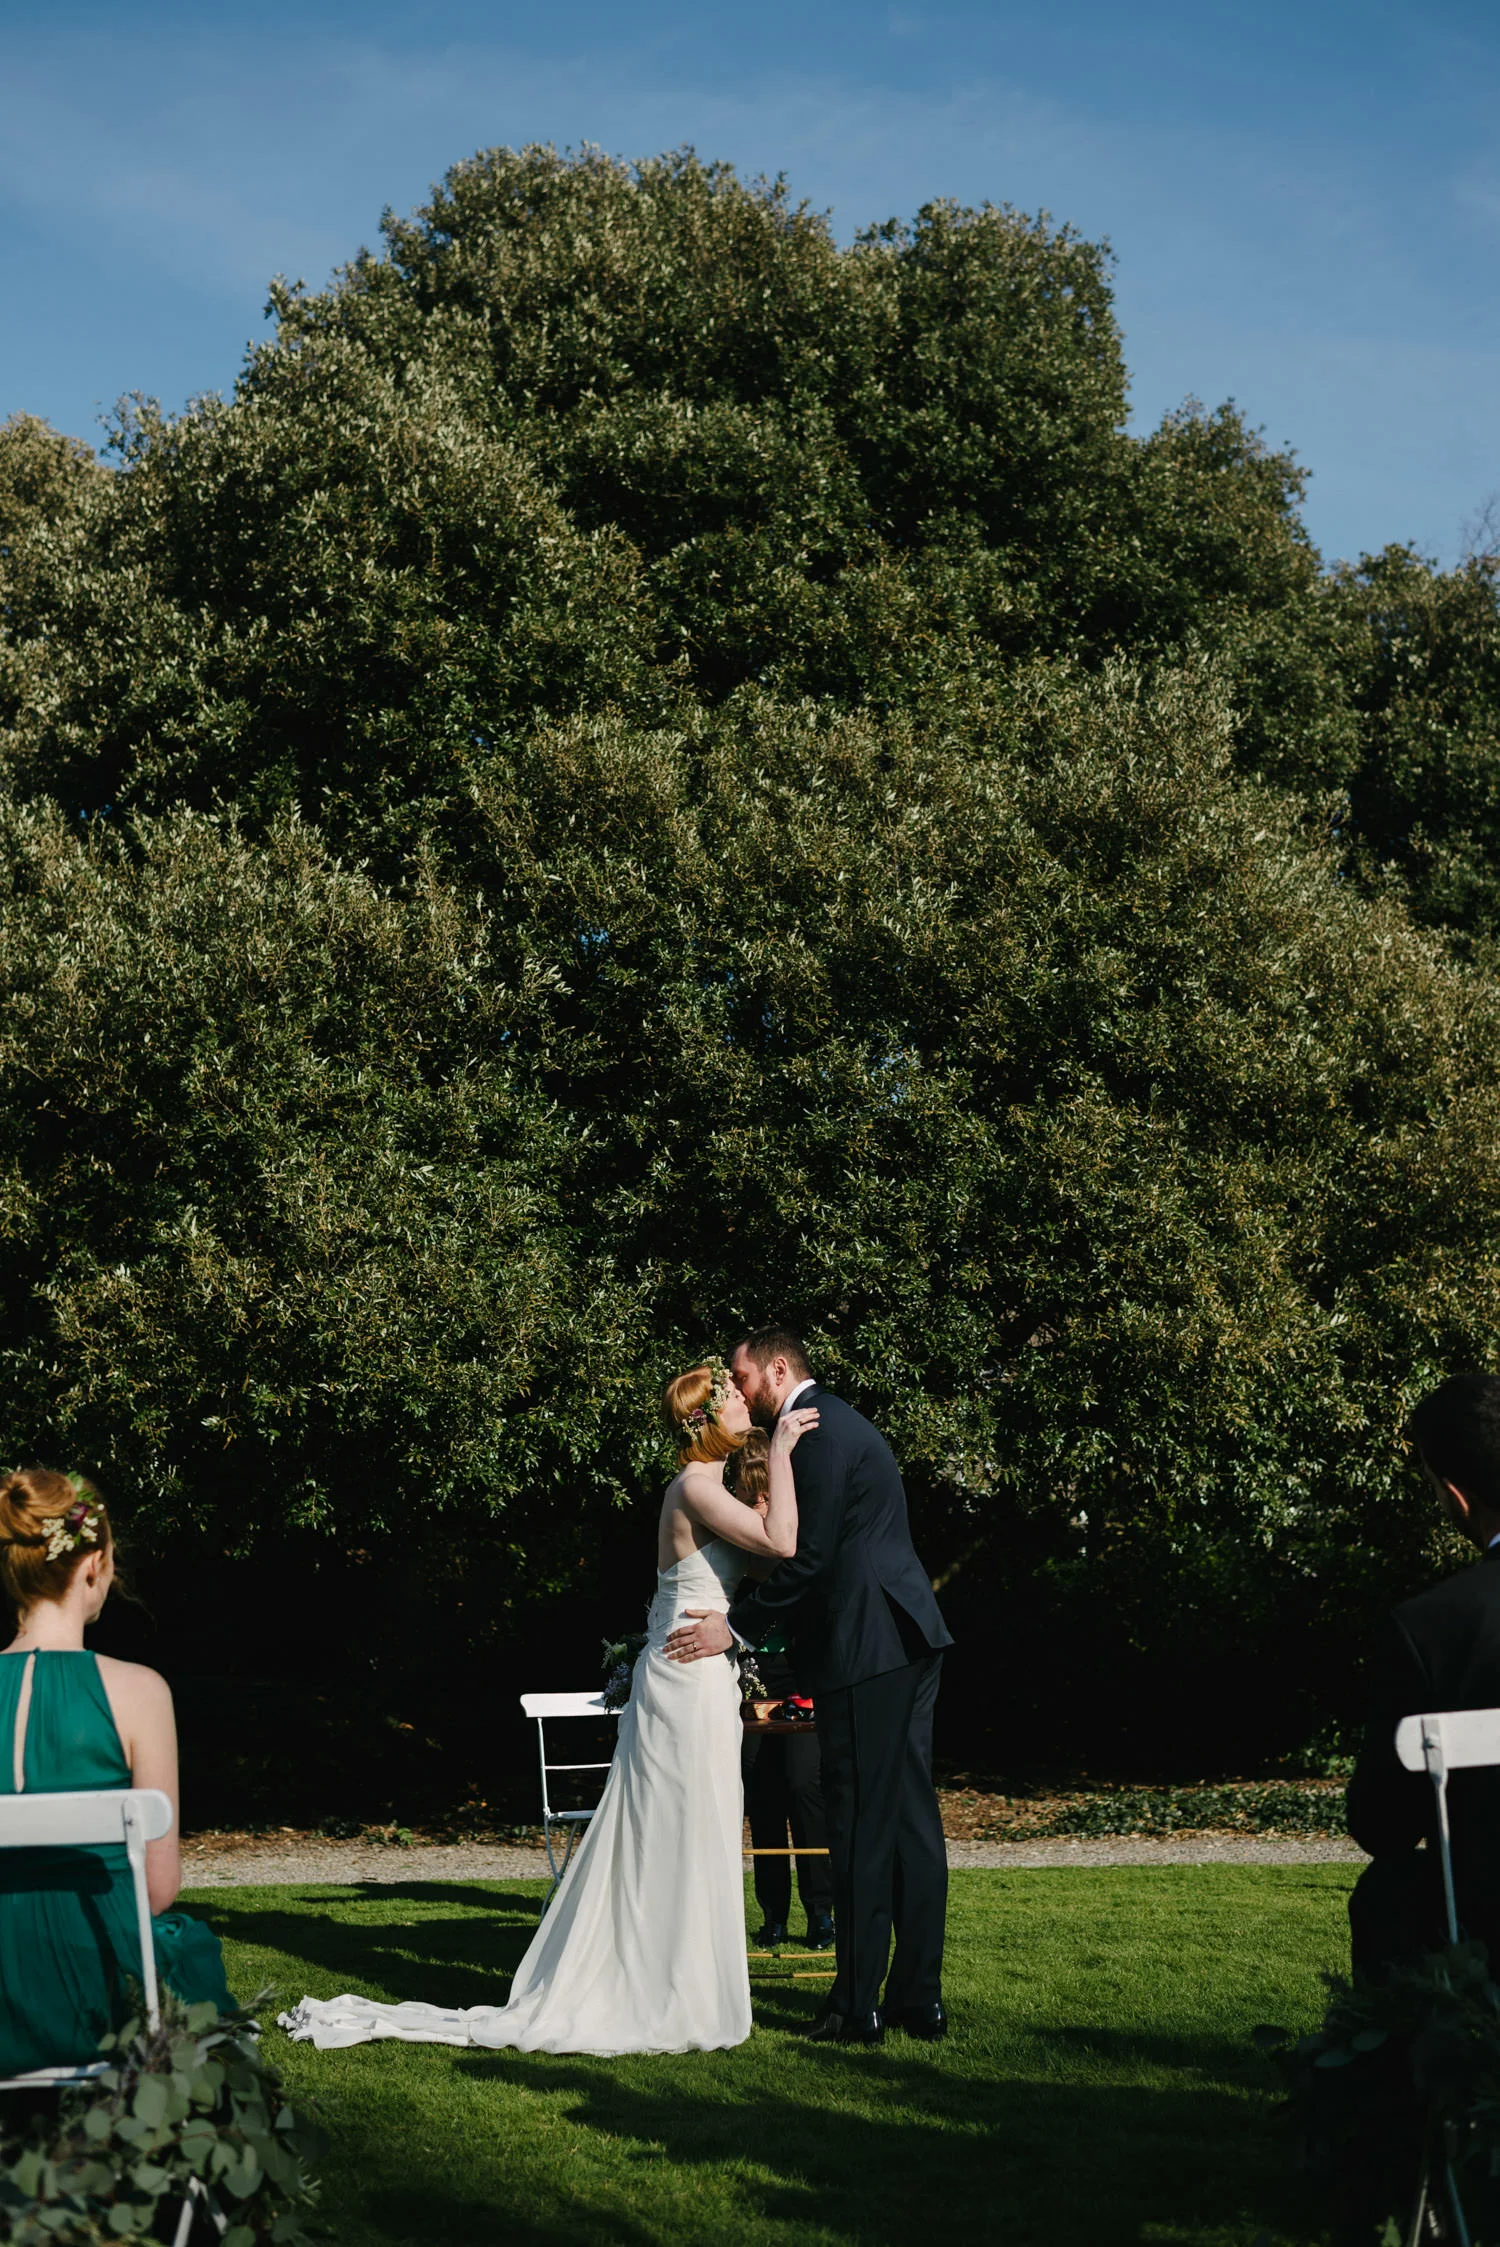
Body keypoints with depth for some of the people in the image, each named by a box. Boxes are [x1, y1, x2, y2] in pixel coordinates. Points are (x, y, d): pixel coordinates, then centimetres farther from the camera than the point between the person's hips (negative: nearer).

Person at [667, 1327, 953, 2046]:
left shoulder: (819, 1432, -11)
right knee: (910, 1819, 10)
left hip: (866, 1649, -10)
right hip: (905, 1642, 10)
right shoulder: (836, 1423, 21)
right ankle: (918, 1998, 14)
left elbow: (809, 1555, -16)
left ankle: (858, 2006, 0)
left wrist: (738, 1627, -10)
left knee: (861, 1828, -5)